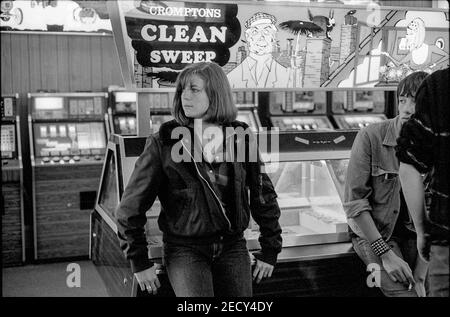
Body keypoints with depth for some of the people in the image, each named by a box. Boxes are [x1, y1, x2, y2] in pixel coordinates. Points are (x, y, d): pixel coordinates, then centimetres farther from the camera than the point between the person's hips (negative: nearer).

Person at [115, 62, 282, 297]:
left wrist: (269, 251, 9)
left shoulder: (240, 138, 0)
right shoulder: (163, 142, -7)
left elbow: (263, 195, 10)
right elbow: (131, 207, -3)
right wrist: (139, 262, -3)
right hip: (185, 250, -2)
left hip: (232, 247, 3)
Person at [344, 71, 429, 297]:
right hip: (372, 231, -3)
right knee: (401, 290, -21)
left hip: (414, 233, 3)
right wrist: (385, 253, -18)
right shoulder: (370, 137, -13)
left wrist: (420, 276, -12)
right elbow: (353, 201, -13)